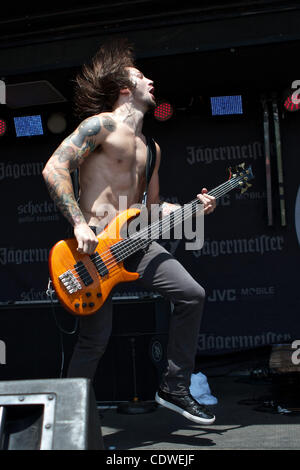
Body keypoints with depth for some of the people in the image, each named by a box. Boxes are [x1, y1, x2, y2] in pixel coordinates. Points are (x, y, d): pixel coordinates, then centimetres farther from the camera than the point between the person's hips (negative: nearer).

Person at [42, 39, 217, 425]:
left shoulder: (150, 148, 20)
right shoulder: (102, 123, -5)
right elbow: (54, 169, -14)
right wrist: (79, 224, -20)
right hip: (94, 244, -7)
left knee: (192, 294, -4)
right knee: (95, 340, -5)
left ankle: (174, 388, 8)